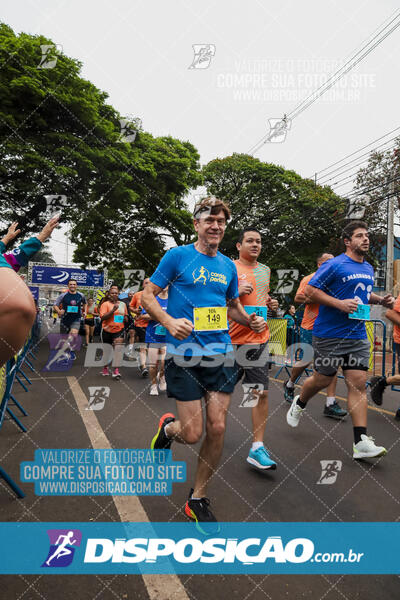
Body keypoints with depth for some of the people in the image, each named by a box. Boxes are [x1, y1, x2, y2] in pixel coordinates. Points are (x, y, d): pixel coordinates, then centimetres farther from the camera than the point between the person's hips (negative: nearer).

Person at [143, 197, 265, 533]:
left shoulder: (228, 265, 12)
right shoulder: (177, 256, -3)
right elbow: (148, 295, -2)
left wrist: (251, 320, 2)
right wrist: (170, 322, -20)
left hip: (221, 353, 4)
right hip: (184, 354, -4)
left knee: (217, 428, 2)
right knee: (192, 433, -4)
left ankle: (198, 498, 25)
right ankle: (168, 427, 35)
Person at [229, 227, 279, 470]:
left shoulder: (266, 270, 14)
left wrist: (271, 304, 6)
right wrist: (235, 293, -21)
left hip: (260, 338, 5)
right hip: (234, 338, -4)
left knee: (262, 392, 0)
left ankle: (257, 448, 7)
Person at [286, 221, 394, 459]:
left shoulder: (369, 269, 14)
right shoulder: (334, 265, -10)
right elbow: (310, 290, -13)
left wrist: (381, 300, 9)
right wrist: (340, 303, -21)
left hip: (358, 335, 6)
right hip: (329, 334, -6)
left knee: (358, 383, -1)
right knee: (323, 379, 7)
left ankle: (361, 442, 2)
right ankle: (299, 404, 39)